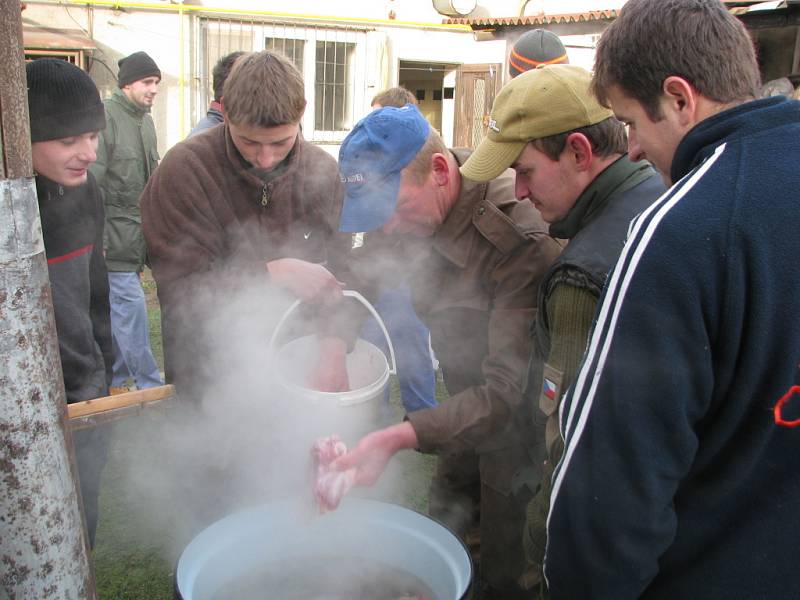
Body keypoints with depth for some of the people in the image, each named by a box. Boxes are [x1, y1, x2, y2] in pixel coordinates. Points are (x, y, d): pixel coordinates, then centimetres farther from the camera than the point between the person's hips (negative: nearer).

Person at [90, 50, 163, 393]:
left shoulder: (146, 121, 15)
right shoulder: (105, 117, -13)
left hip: (137, 233, 8)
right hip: (115, 234, -8)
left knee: (119, 309, 15)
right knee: (130, 305, -7)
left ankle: (116, 381, 27)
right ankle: (149, 384, 1)